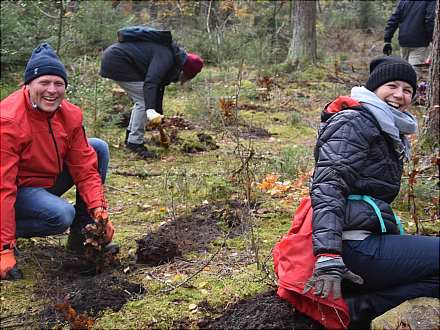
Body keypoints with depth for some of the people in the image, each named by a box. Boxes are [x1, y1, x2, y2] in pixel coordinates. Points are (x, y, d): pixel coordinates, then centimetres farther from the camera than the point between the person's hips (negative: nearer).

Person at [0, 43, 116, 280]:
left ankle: (81, 235, 2)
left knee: (99, 148, -2)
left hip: (49, 180, 8)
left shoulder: (70, 115, -7)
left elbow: (86, 169, -4)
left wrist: (99, 210, -20)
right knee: (62, 214, -33)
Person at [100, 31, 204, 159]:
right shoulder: (165, 58, -20)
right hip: (117, 62, -10)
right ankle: (135, 143, -6)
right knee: (143, 101, -10)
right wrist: (151, 110, -42)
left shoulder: (169, 55, 12)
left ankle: (130, 139, 21)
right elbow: (150, 83, -32)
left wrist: (159, 115, 22)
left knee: (141, 100, 16)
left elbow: (158, 86, 19)